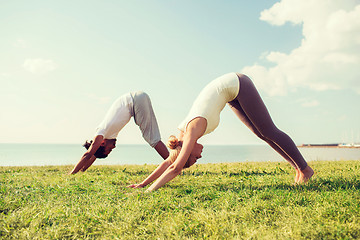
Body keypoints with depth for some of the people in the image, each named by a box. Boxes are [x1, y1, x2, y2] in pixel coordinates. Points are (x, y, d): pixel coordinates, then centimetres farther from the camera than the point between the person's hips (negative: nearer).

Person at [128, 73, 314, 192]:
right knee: (260, 133, 9)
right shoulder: (184, 131, -6)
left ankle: (305, 168, 10)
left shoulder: (193, 129, -27)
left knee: (269, 131, -3)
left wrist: (149, 190, -30)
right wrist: (143, 183, 2)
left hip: (238, 84, -7)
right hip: (231, 92, 7)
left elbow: (176, 168, -32)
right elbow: (169, 162, 4)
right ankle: (297, 167, 20)